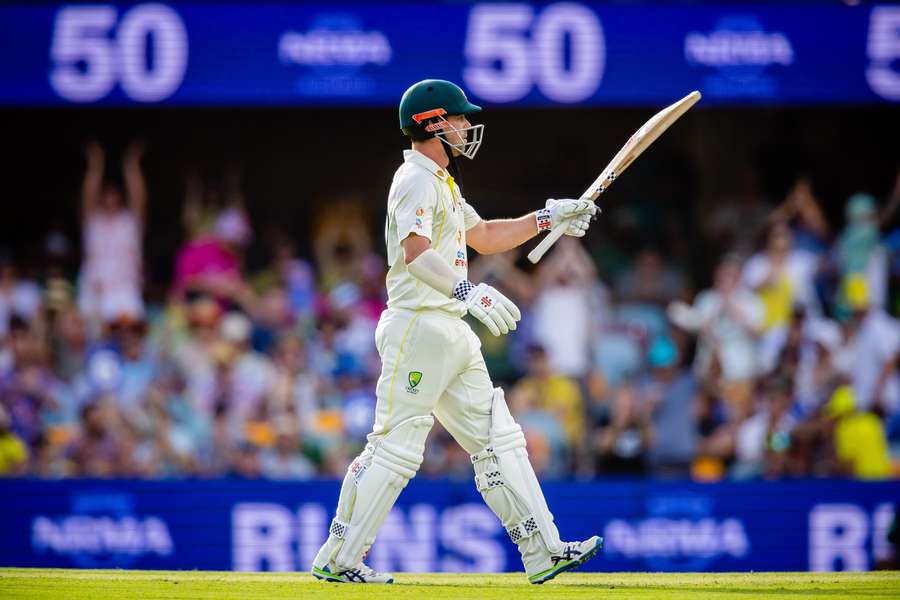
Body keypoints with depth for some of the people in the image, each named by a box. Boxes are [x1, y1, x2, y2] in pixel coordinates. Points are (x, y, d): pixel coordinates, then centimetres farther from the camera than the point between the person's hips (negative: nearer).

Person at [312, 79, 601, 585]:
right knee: (396, 448, -10)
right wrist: (470, 292, -40)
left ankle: (544, 553, 7)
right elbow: (415, 252, -28)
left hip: (451, 334, 11)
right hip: (418, 329, -11)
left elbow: (484, 236, 33)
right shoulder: (416, 180, -12)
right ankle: (337, 560, -4)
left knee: (498, 441, 7)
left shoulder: (441, 183, 21)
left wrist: (549, 218, 26)